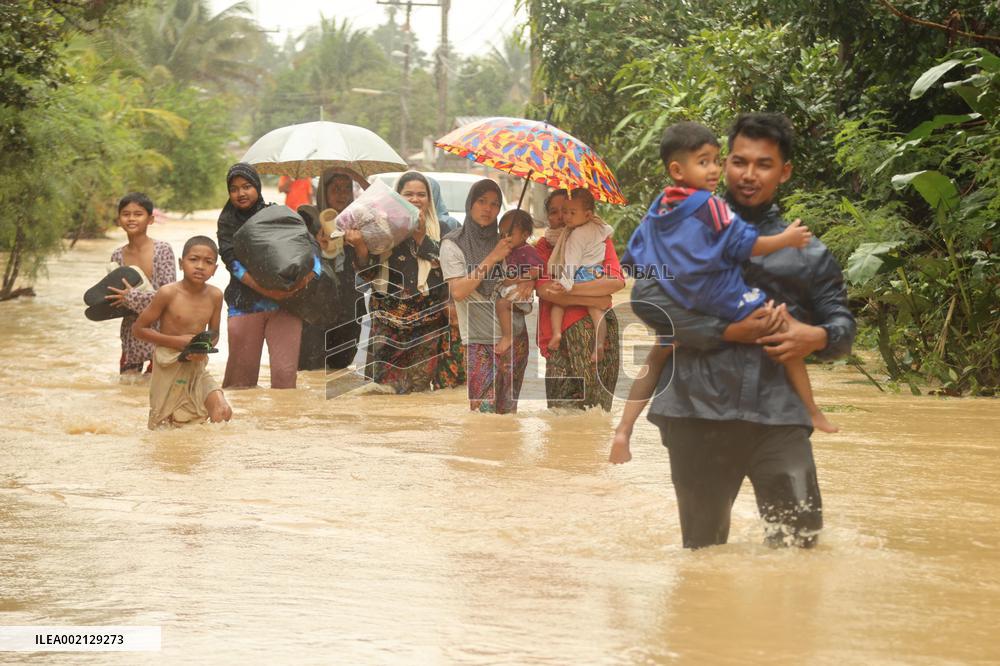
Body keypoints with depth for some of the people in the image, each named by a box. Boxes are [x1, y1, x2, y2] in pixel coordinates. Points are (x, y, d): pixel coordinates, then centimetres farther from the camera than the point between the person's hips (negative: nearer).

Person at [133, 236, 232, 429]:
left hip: (197, 368, 3)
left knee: (223, 412, -16)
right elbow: (139, 328, -8)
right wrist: (176, 341, -18)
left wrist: (205, 347, -12)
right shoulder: (168, 293, -15)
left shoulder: (215, 296, -3)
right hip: (169, 369, -3)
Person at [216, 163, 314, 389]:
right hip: (245, 303, 0)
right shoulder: (228, 222, 7)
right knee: (242, 372, 4)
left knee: (285, 372, -7)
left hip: (284, 303, 0)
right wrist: (264, 289, -19)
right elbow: (232, 260, -6)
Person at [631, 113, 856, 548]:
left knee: (800, 541, -9)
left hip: (778, 414, 1)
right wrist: (727, 331, -11)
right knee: (703, 549, 7)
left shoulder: (807, 253, 17)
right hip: (698, 410, -1)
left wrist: (818, 338, -8)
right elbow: (646, 296, -4)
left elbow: (843, 324, 18)